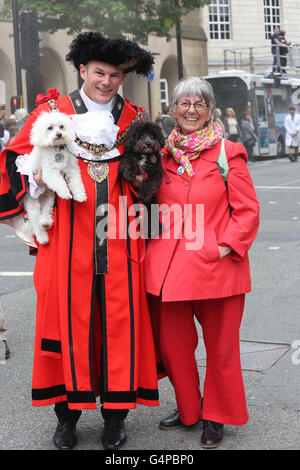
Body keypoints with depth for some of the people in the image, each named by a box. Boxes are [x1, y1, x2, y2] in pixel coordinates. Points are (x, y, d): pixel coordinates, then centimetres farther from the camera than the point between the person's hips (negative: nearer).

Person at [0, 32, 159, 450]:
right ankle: (68, 411, 18)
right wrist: (36, 179, -12)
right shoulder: (53, 110, 5)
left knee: (120, 321, 3)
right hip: (69, 242, -1)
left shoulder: (132, 118, 11)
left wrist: (140, 175, -2)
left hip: (119, 242, 2)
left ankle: (116, 414, 17)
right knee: (70, 318, 3)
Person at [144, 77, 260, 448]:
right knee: (171, 344, 11)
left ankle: (216, 416, 27)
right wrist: (154, 247, 7)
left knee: (220, 347, 7)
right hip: (167, 265, 4)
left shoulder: (228, 153, -1)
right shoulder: (163, 155, 10)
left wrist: (227, 247, -12)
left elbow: (247, 210, -2)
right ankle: (188, 408, 33)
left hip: (215, 265, -3)